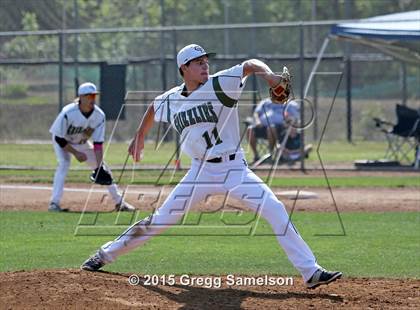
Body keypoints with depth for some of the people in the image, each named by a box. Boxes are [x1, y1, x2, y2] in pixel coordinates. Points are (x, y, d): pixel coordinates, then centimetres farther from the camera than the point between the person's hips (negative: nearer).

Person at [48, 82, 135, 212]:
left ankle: (119, 202, 17)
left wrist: (99, 168, -29)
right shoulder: (68, 113, -36)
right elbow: (59, 139, -27)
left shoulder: (99, 115, -24)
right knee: (64, 163, -30)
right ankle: (54, 204, -30)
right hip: (62, 143, -4)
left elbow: (98, 144, -22)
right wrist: (76, 153, -28)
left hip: (82, 143, 4)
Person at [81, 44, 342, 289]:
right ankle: (106, 255, 18)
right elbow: (153, 109, 26)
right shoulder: (170, 101, 3)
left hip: (235, 168, -2)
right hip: (201, 172, 2)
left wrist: (268, 74, -36)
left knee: (276, 211, -17)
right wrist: (140, 137, 33)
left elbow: (249, 65, -17)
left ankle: (311, 272, -16)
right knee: (161, 219, 2)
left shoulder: (219, 85, -9)